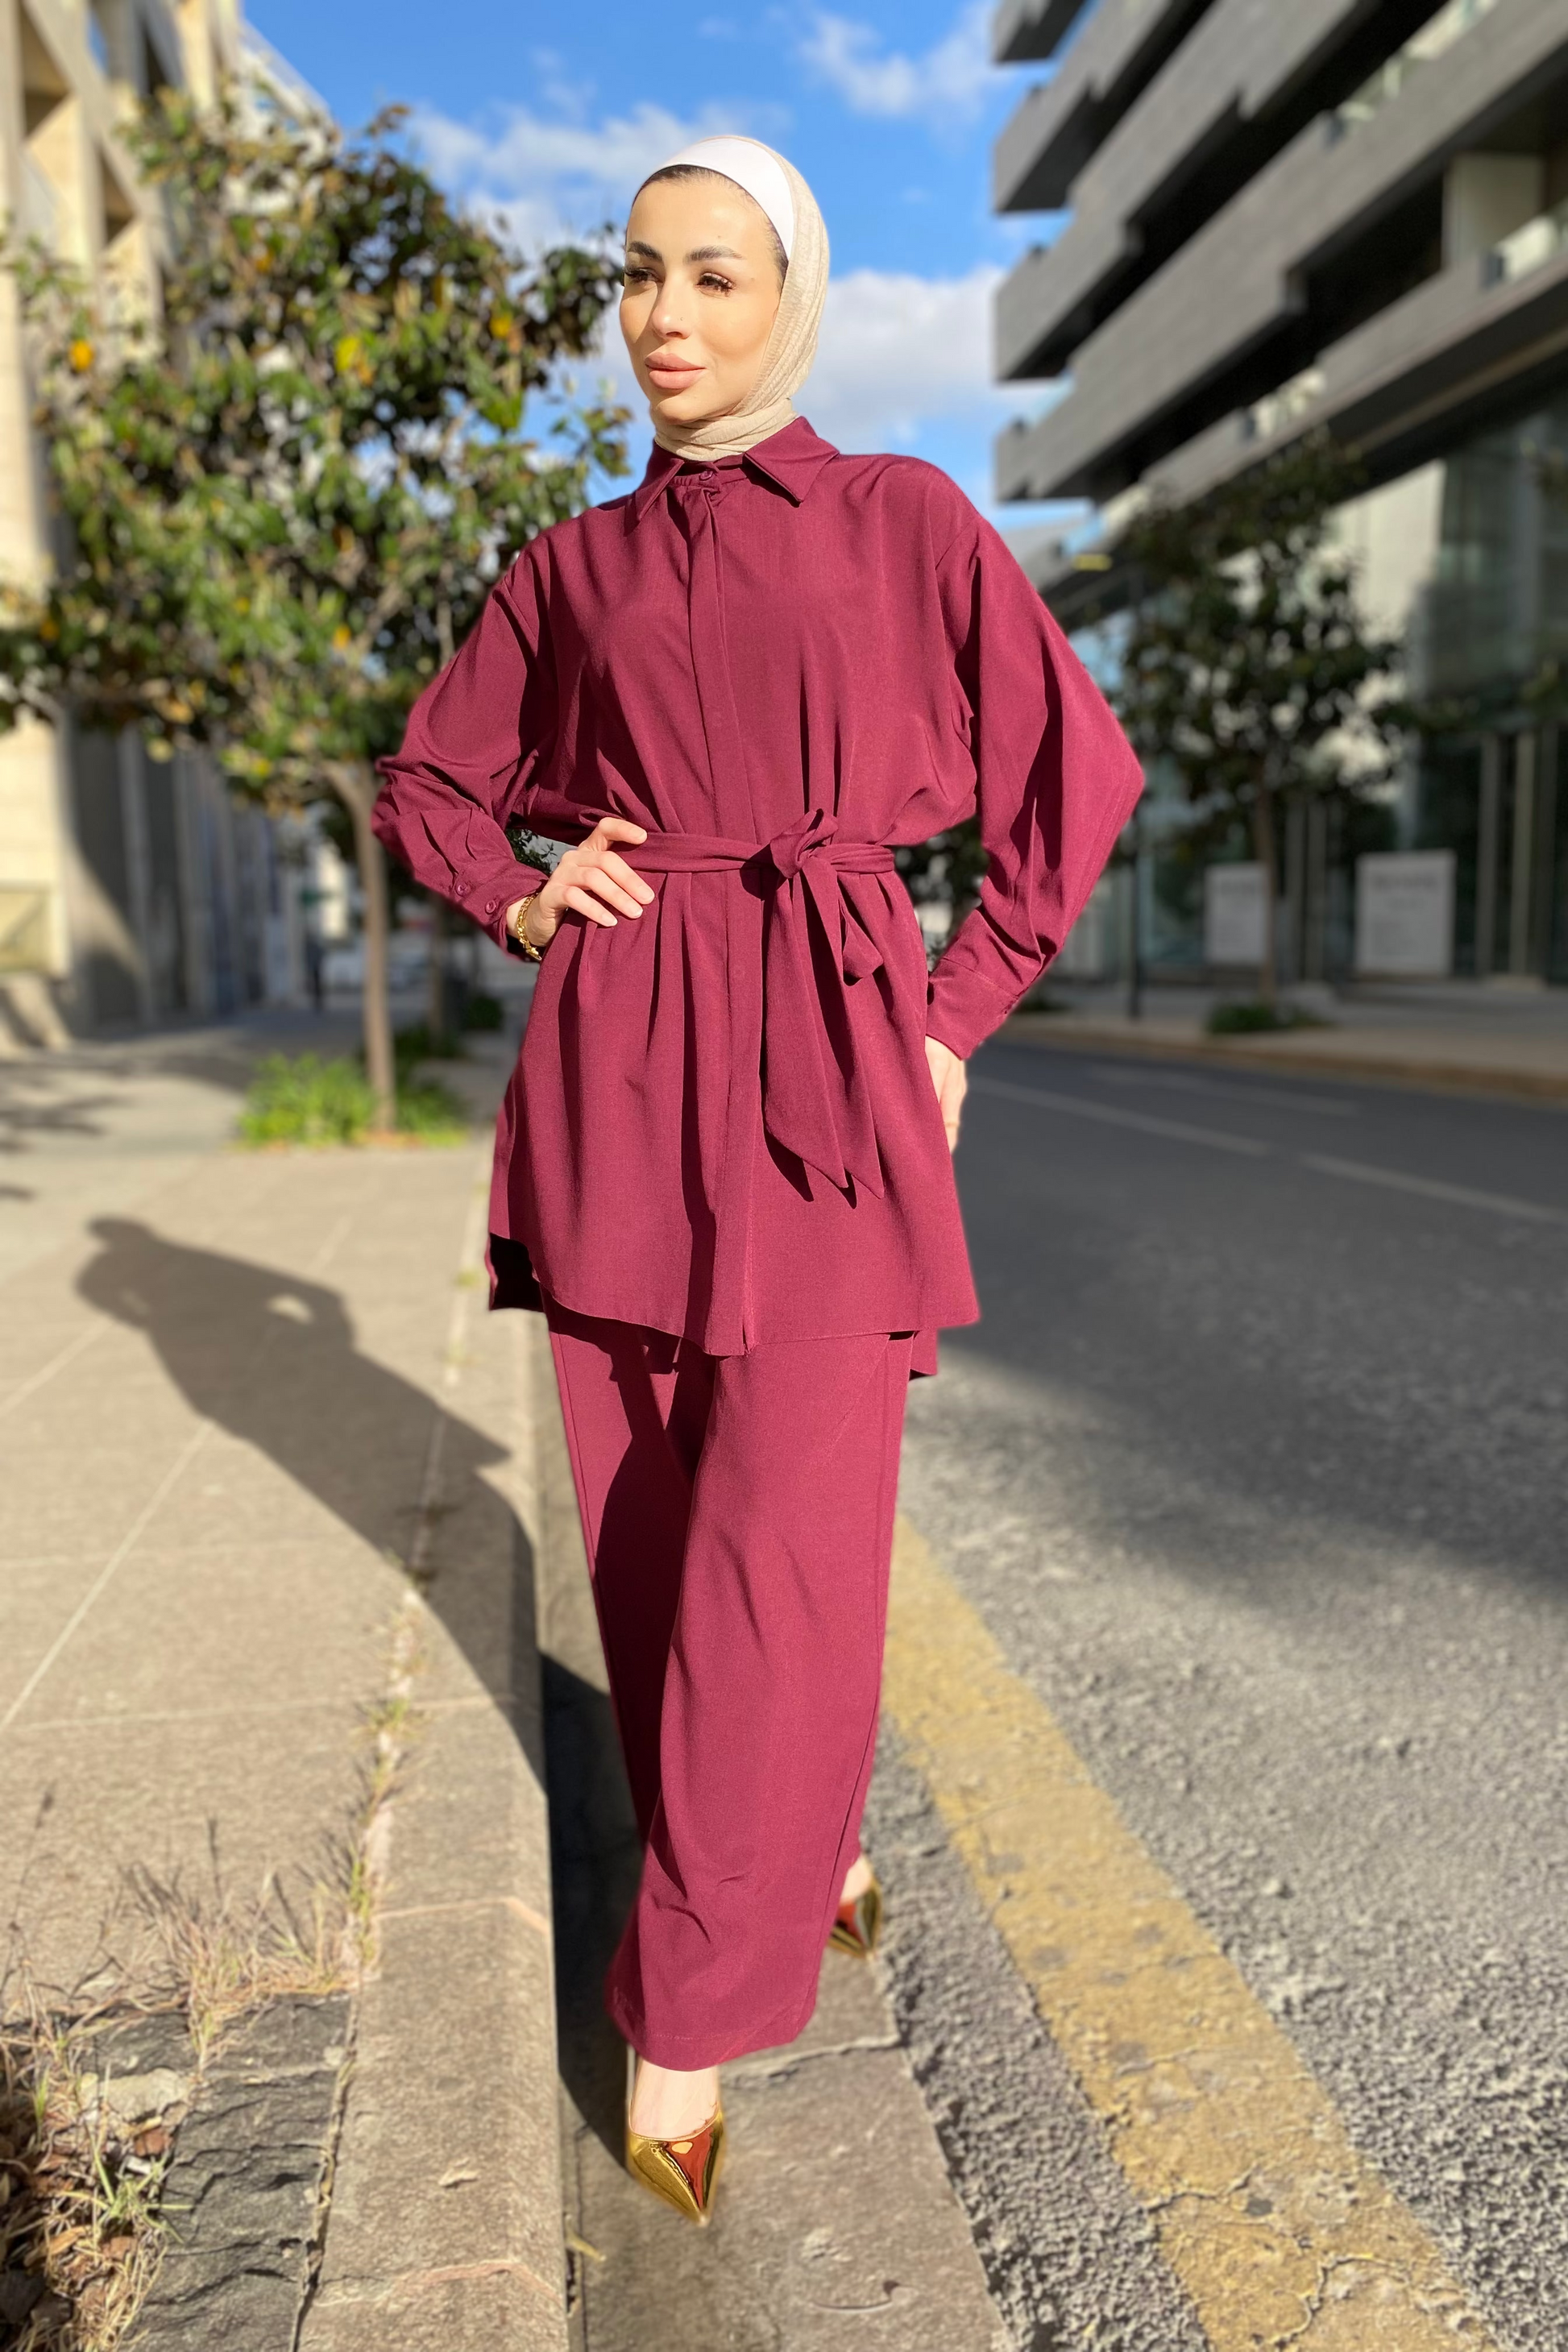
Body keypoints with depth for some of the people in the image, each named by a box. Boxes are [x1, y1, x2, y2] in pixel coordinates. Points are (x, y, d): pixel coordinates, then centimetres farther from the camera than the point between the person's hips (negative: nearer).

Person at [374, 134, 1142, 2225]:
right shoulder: (574, 566, 13)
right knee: (656, 1525, 8)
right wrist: (525, 898, 4)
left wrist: (958, 1017, 3)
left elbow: (1079, 770, 9)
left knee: (782, 1539, -9)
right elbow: (426, 783, 23)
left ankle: (693, 2020, 9)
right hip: (618, 1075, 3)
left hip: (825, 1071, -3)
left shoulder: (906, 522, 6)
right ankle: (814, 1834, 34)